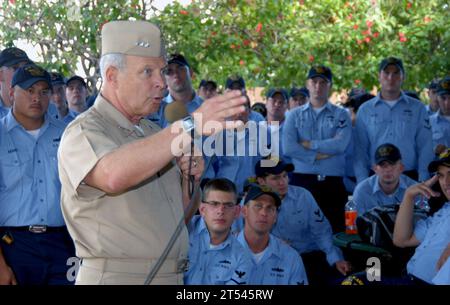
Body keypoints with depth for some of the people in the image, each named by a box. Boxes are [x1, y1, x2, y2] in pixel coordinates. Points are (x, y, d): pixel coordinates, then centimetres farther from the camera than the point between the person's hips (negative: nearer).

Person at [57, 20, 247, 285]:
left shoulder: (155, 133, 13)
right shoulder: (83, 131, -11)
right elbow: (113, 175, -35)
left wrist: (190, 178, -2)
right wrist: (190, 126, -39)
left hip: (172, 276, 7)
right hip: (115, 276, -7)